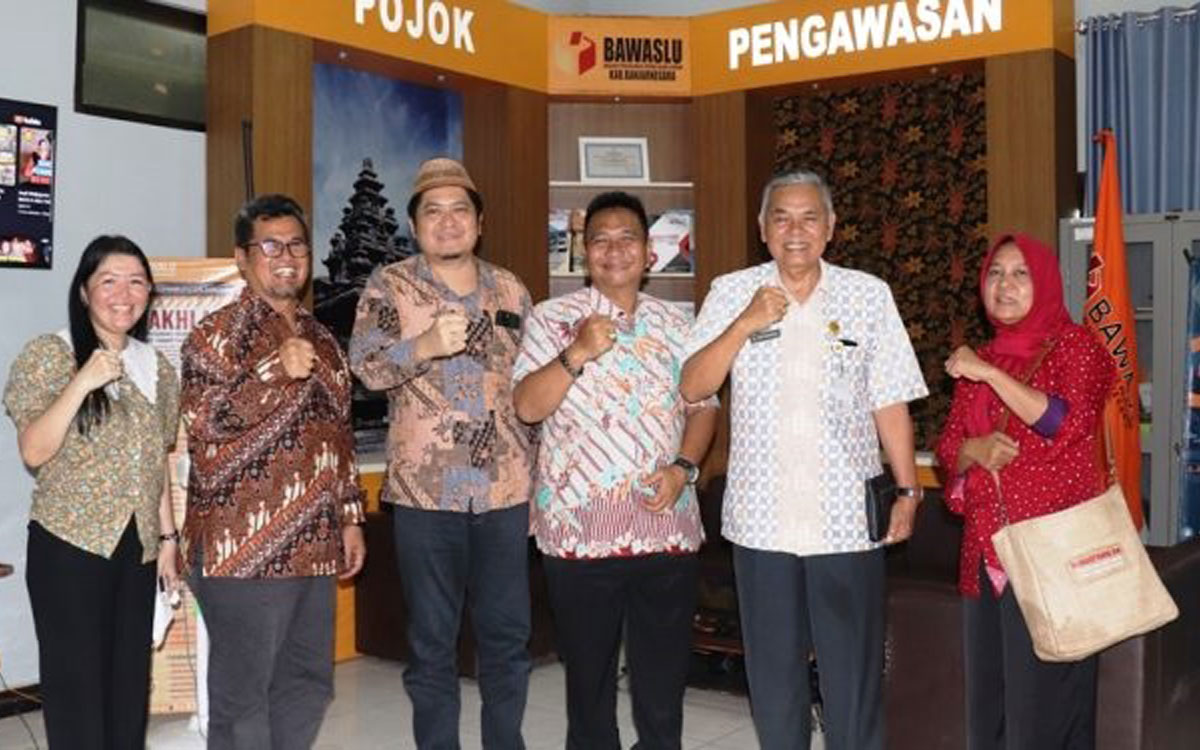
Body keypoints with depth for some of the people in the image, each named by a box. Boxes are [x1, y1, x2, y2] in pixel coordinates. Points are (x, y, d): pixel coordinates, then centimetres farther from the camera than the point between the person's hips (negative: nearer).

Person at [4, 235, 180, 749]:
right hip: (69, 547, -5)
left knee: (130, 682, 10)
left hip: (137, 547, 5)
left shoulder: (156, 367, 9)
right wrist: (83, 382, -22)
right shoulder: (48, 355, -6)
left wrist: (168, 535, 12)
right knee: (77, 684, 1)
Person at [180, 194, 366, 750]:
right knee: (242, 694, 3)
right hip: (243, 550, -7)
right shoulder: (218, 334, -5)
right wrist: (274, 371, -26)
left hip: (314, 548, 7)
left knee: (308, 685, 14)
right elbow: (201, 423, -17)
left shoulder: (321, 339, 16)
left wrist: (350, 517, 16)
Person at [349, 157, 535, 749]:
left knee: (508, 635, 11)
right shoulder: (389, 285, 0)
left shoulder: (510, 290, 10)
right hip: (424, 489, -3)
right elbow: (365, 366, -13)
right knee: (432, 641, 8)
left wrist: (542, 478, 12)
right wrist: (425, 346, -33)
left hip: (506, 489, 3)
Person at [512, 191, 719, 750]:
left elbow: (703, 406, 12)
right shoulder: (551, 319, 0)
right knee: (589, 678, 11)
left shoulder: (677, 324, 11)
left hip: (667, 527, 3)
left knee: (664, 678, 11)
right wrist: (576, 354, -22)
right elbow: (526, 407, -9)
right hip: (578, 529, -2)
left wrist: (683, 467, -5)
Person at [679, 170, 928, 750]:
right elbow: (692, 388, -6)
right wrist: (745, 325, -17)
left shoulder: (868, 295, 2)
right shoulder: (731, 293, 2)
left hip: (847, 517, 0)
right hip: (761, 517, 1)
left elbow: (889, 403, 4)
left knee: (855, 673, 9)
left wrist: (907, 490, 2)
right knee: (772, 669, 15)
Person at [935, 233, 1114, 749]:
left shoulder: (1075, 346, -2)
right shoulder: (978, 361, 15)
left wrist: (988, 373, -18)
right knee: (987, 690, 11)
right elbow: (948, 446, 14)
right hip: (986, 549, 6)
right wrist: (976, 450, -8)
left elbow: (1068, 423, -19)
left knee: (1042, 691, -3)